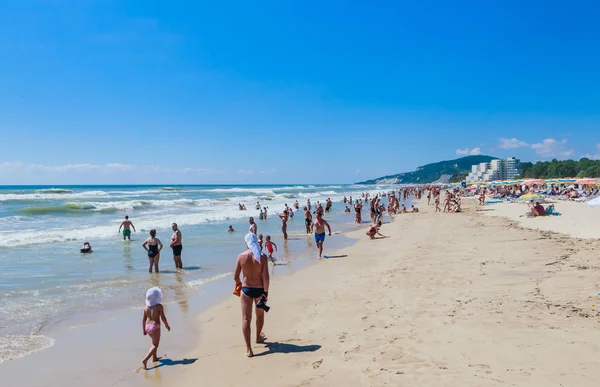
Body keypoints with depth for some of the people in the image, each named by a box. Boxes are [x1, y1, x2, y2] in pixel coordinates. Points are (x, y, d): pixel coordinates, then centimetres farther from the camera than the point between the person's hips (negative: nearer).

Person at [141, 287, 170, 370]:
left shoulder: (146, 307, 2)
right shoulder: (159, 306, -14)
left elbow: (144, 319, 6)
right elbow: (163, 318, -12)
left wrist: (143, 329, 17)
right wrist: (167, 325, 4)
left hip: (147, 326, 6)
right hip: (155, 327, -6)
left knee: (154, 342, 27)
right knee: (155, 345, 0)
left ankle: (154, 357, 38)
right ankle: (145, 360, -16)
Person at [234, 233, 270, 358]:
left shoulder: (241, 256, -8)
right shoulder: (263, 257, -10)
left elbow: (236, 276, -3)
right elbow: (266, 276, -14)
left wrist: (238, 283, 18)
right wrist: (266, 292, -8)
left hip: (246, 290, -1)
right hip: (260, 290, 1)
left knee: (246, 319, 4)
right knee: (260, 315, 25)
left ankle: (248, 349, -1)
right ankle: (258, 337, 47)